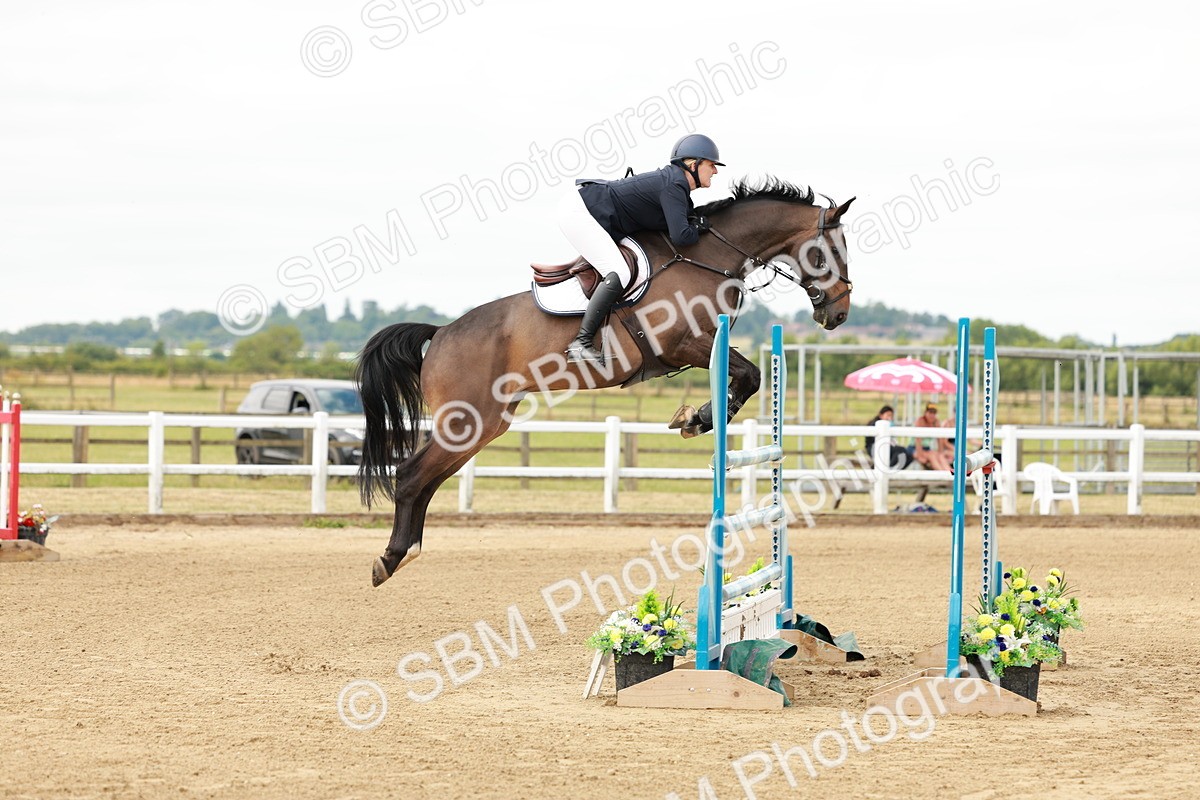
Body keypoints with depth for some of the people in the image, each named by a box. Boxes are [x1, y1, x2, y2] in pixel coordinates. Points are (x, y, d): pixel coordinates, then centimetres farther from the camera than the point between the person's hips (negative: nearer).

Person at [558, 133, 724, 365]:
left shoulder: (675, 182, 11)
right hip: (578, 211, -11)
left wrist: (698, 221, 3)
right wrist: (698, 229, -7)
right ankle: (581, 343, -22)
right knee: (619, 274, -21)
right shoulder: (673, 187, -19)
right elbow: (680, 236, -27)